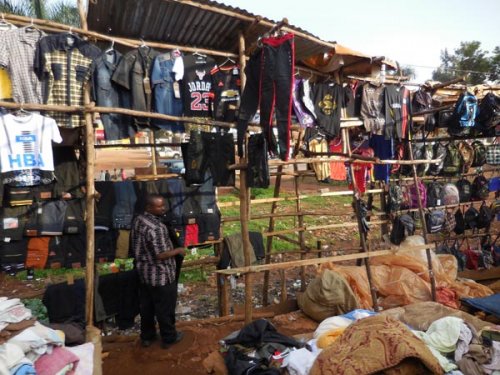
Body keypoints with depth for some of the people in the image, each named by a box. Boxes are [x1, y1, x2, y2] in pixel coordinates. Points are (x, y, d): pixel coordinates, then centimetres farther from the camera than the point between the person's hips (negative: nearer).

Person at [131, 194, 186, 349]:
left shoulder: (138, 220, 0)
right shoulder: (156, 228, -29)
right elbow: (160, 255, -28)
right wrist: (178, 250, -13)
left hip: (144, 273, 9)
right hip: (161, 276, -8)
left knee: (146, 306, 20)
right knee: (165, 308, 10)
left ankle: (146, 336, 35)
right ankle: (169, 338, 26)